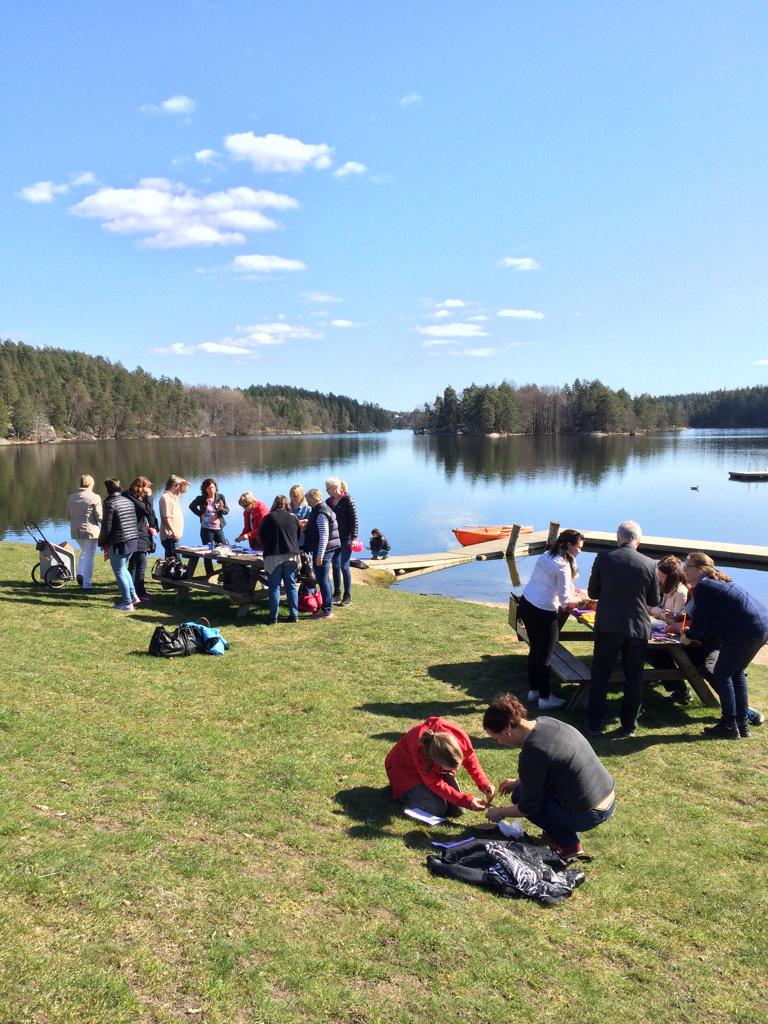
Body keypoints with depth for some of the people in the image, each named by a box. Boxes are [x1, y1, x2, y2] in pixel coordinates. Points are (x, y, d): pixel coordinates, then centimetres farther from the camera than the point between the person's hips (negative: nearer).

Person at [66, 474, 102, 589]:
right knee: (89, 556, 2)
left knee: (83, 552, 26)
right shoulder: (94, 497, -12)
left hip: (75, 531, 6)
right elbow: (99, 517, -11)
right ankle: (87, 583, 3)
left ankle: (80, 573, 8)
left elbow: (68, 516, 13)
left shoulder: (71, 497, 7)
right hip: (91, 531, -5)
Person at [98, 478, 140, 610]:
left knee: (119, 572, 3)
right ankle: (133, 596, 19)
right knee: (123, 568, 23)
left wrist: (102, 542, 2)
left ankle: (127, 603, 5)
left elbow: (106, 527, -12)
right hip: (133, 541, 8)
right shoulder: (129, 502, 12)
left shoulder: (109, 503, -11)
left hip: (118, 543, -8)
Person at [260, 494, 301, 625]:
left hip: (273, 557, -2)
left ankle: (273, 617, 4)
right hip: (291, 556, 2)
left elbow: (261, 536, 6)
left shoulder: (268, 518, -3)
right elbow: (299, 536, 14)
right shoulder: (293, 518, 4)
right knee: (292, 586, 9)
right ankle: (294, 615, 11)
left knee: (274, 587, 3)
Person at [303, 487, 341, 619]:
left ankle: (327, 611, 1)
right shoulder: (324, 509, 14)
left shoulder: (320, 513, -18)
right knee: (325, 579, 16)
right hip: (329, 549, 10)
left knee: (323, 580, -4)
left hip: (323, 550, -10)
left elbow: (324, 536, -22)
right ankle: (328, 608, 25)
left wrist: (319, 555, -22)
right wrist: (308, 524, 27)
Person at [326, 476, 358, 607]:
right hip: (334, 538, 6)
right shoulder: (329, 501, 8)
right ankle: (337, 594, 19)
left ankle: (347, 596, 7)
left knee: (344, 566, -4)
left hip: (346, 538, -6)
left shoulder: (347, 499, -10)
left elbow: (354, 519, -10)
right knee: (336, 566, 9)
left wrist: (354, 538, -14)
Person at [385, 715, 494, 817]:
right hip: (407, 768, -5)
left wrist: (484, 784, -23)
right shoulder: (421, 755, -43)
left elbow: (470, 760, -10)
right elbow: (436, 785, -30)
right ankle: (402, 792, 3)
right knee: (438, 808, -20)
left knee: (455, 806, -8)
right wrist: (467, 801, -35)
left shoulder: (461, 737, -33)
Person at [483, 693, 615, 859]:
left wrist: (499, 813, 6)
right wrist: (519, 781, 22)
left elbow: (528, 808, -11)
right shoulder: (544, 722, 0)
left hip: (588, 815, -8)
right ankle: (568, 833, 19)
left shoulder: (531, 754, -24)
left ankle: (569, 844, 6)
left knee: (519, 796, 3)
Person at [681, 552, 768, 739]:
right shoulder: (718, 582, 21)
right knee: (736, 673, 20)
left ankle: (729, 727, 6)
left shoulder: (703, 587, -10)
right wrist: (693, 631, 21)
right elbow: (712, 619, 25)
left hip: (746, 631, -10)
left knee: (722, 675, 2)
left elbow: (701, 620, -9)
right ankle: (742, 724, 25)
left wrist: (689, 636, 9)